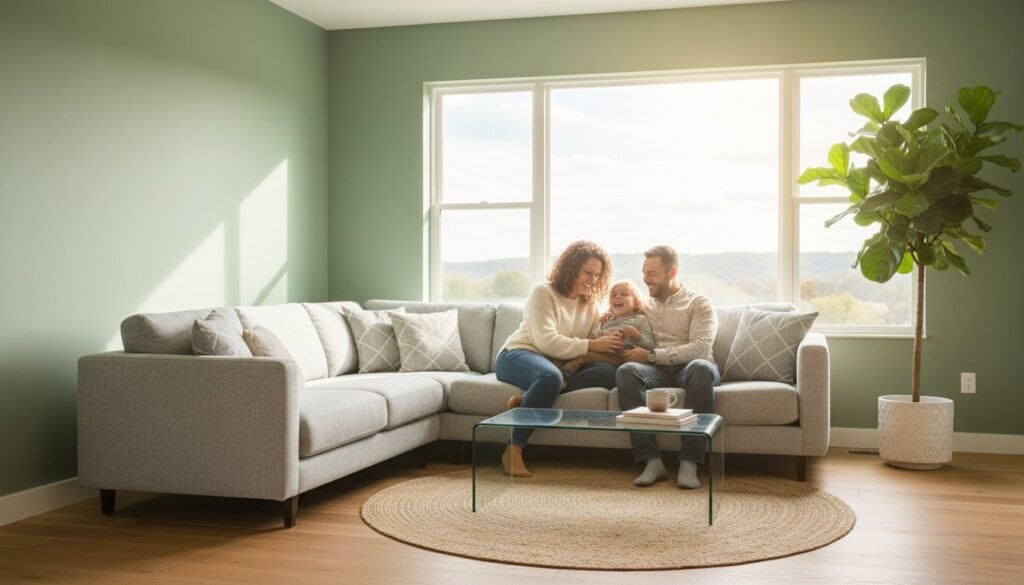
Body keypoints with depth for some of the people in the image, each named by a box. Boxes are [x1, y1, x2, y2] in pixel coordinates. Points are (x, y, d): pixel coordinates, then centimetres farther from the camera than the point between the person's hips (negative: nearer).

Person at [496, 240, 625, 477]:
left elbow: (600, 338, 4)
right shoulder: (543, 293, -6)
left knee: (609, 373, -23)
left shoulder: (590, 304, 16)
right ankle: (513, 450, -33)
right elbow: (546, 342, -19)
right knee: (550, 376, -42)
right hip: (519, 355, -6)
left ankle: (528, 398, -28)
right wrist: (591, 345, -21)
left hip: (561, 364, 6)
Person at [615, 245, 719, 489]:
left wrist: (652, 355, -13)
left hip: (689, 367, -2)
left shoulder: (699, 303, 11)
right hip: (655, 370, 3)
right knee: (626, 371, -32)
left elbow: (700, 348, -6)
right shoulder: (644, 306, 25)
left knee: (701, 368, -39)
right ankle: (652, 460, -37)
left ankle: (689, 463, -38)